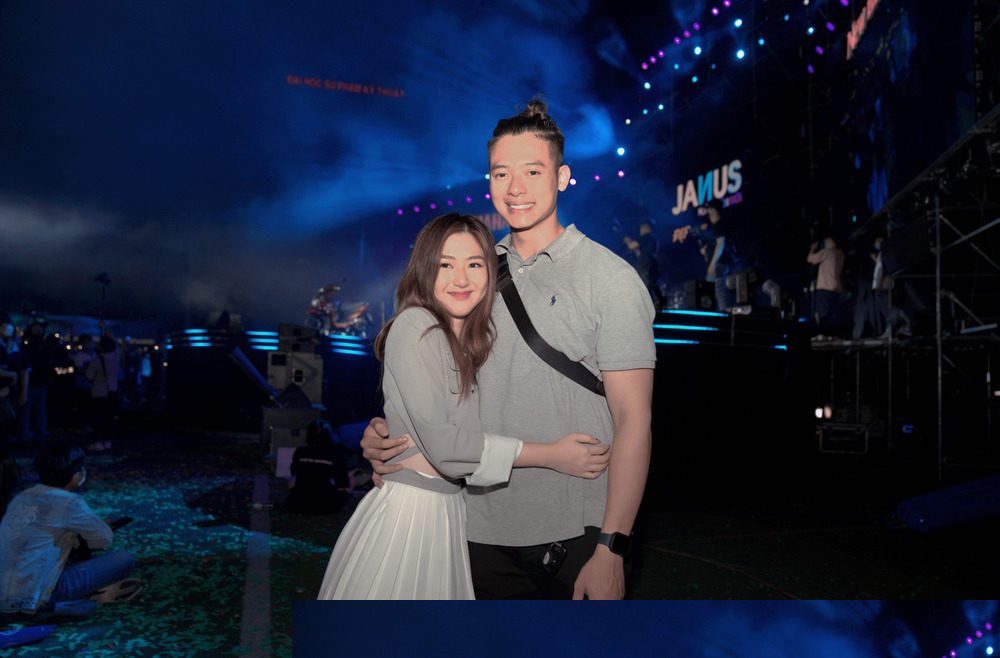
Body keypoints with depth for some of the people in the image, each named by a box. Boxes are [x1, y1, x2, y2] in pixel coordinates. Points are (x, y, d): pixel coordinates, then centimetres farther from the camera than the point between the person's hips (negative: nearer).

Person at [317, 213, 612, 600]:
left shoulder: (478, 339, 10)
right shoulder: (415, 326, -15)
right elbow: (441, 443, -19)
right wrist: (552, 456, -15)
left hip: (451, 508, 7)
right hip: (406, 507, -7)